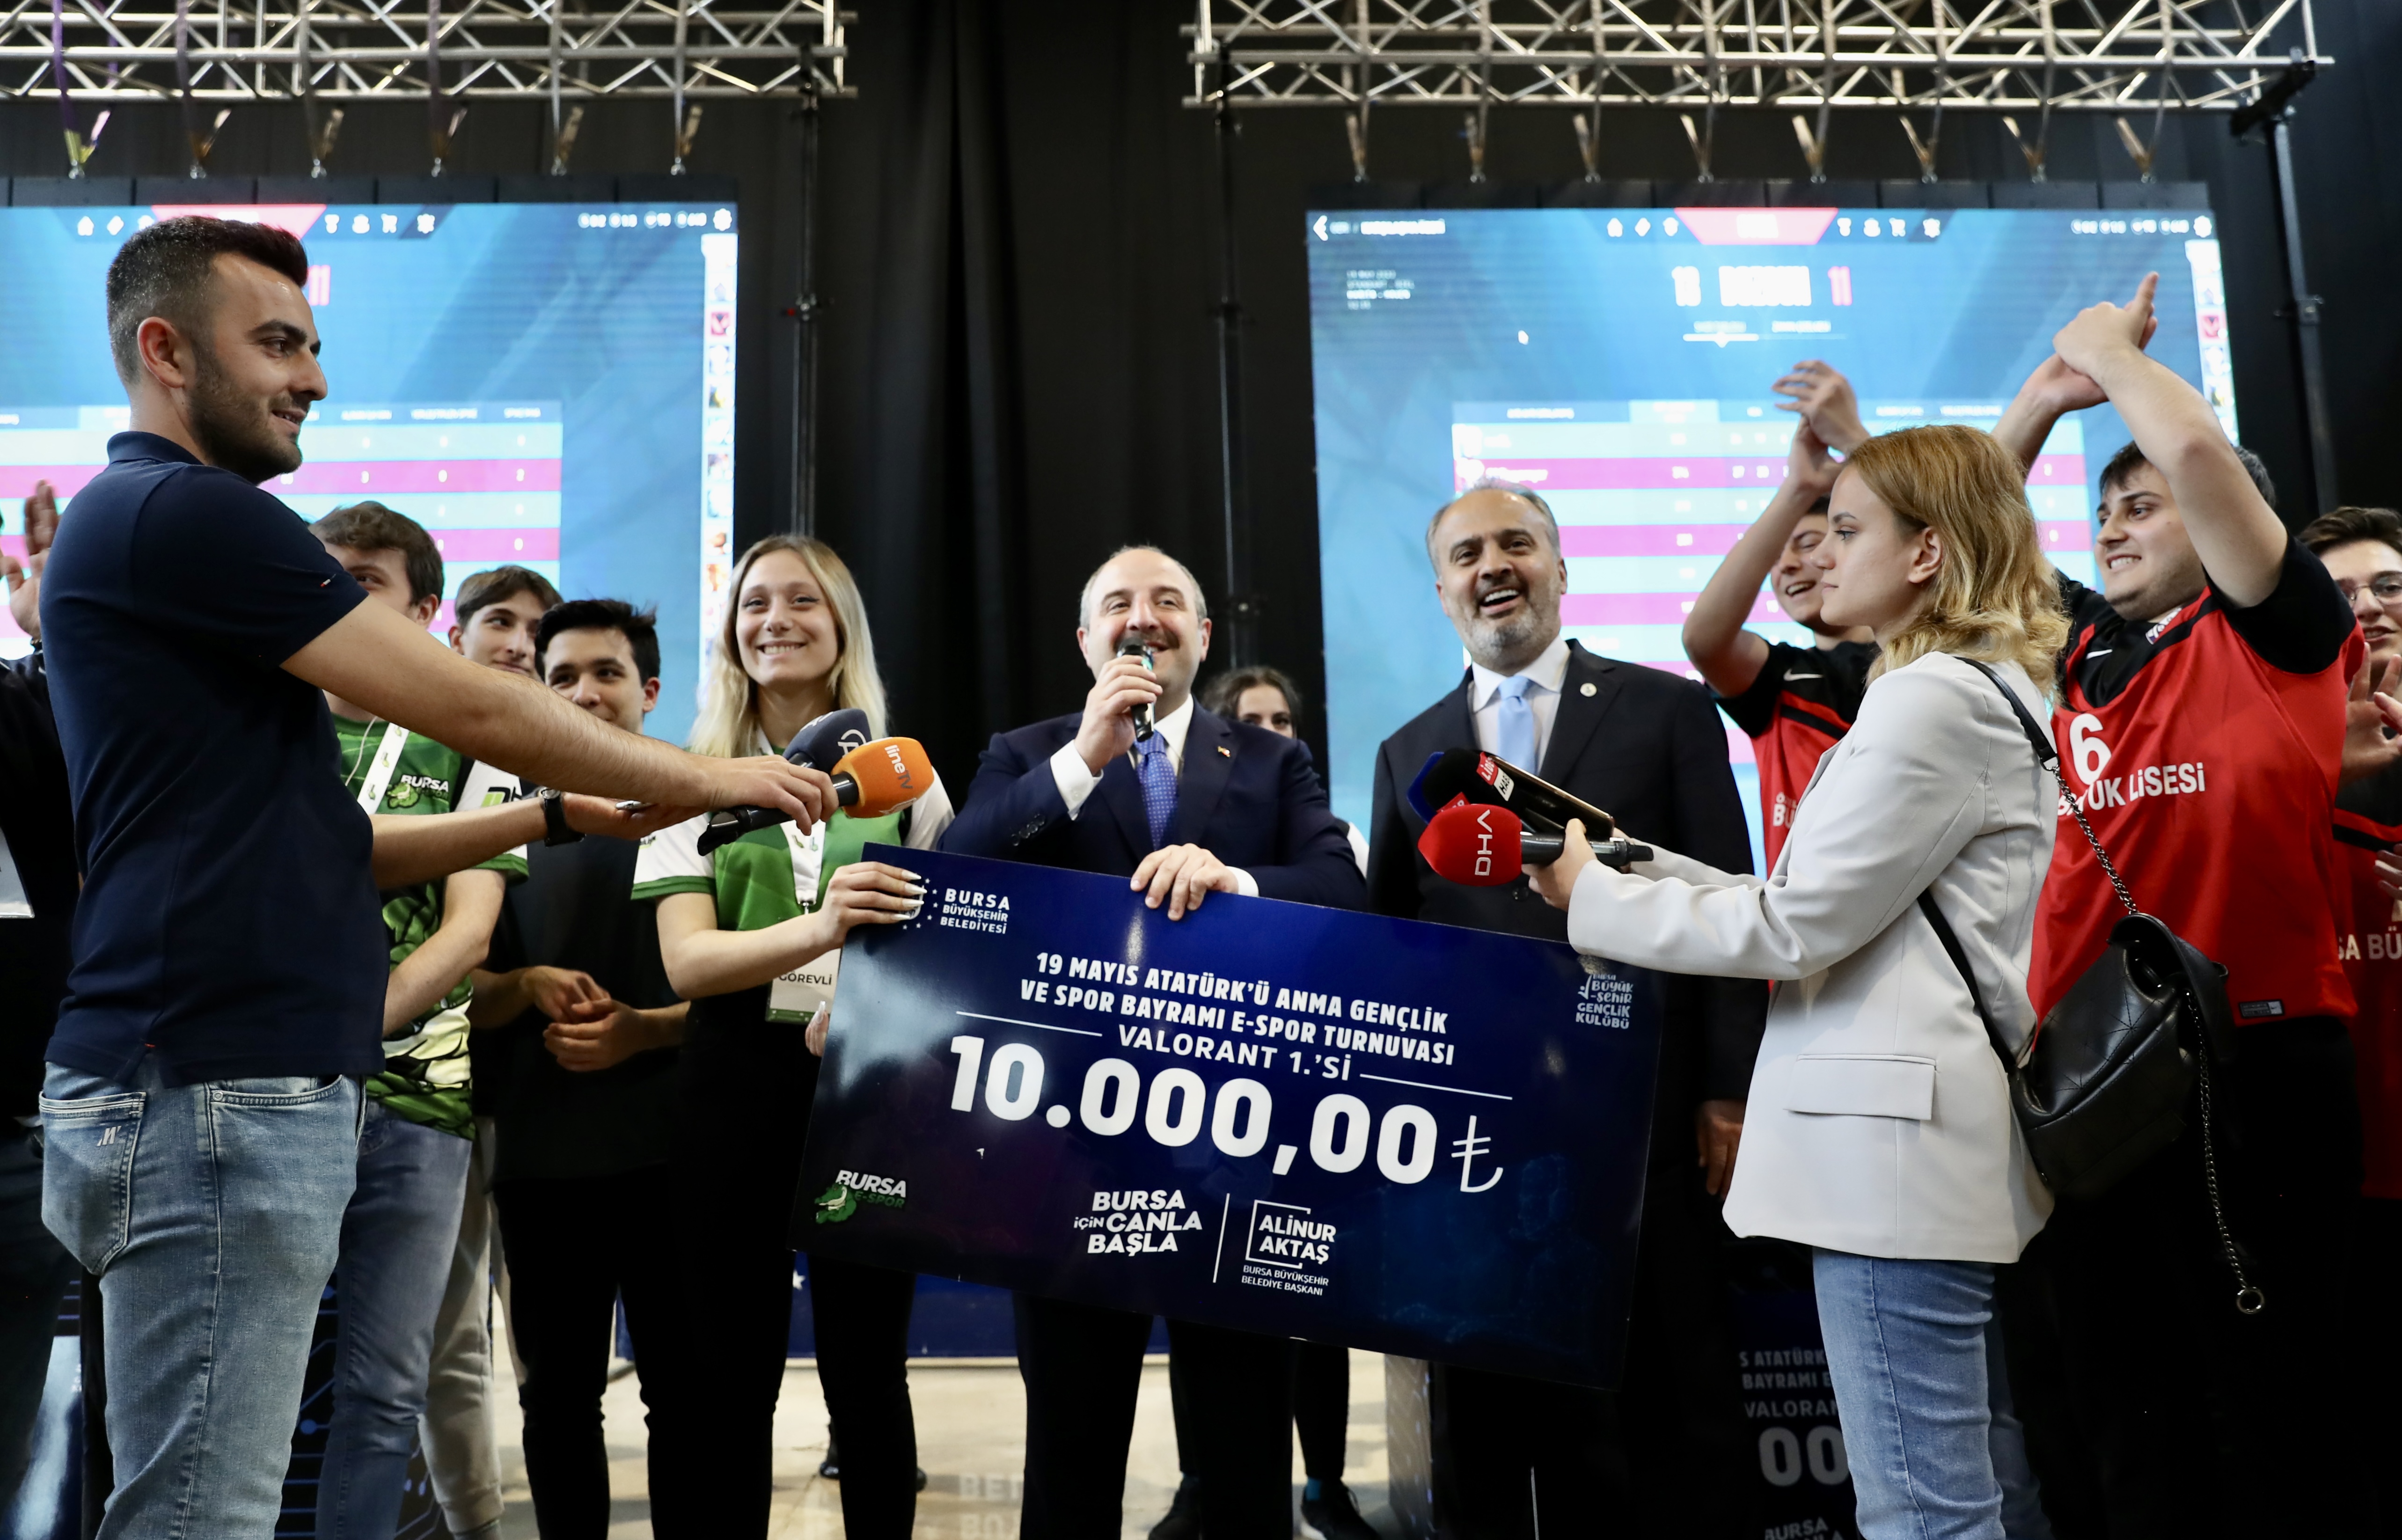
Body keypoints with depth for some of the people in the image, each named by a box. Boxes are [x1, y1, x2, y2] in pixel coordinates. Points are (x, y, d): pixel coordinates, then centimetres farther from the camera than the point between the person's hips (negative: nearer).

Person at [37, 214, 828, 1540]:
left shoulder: (148, 525, 21)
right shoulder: (185, 512, -10)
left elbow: (326, 847, 20)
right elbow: (466, 704, -11)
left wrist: (569, 813, 14)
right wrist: (703, 778, 1)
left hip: (245, 1092, 10)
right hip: (216, 1093, -10)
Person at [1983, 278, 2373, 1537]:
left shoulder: (2277, 633, 0)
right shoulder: (2081, 644, 15)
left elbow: (2198, 450, -13)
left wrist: (2111, 348, 3)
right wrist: (2044, 394, 15)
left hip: (2251, 1068, -6)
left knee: (2275, 1409, 1)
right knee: (2114, 1421, 13)